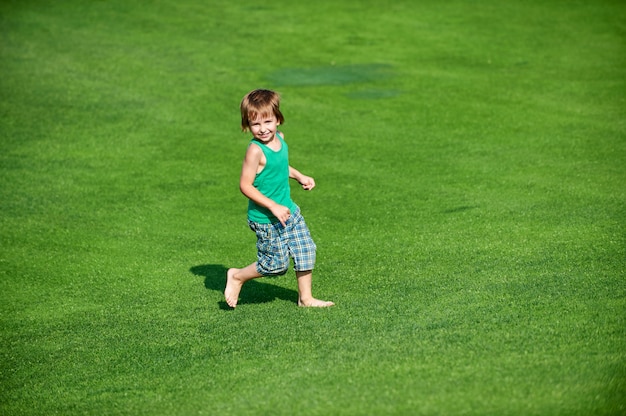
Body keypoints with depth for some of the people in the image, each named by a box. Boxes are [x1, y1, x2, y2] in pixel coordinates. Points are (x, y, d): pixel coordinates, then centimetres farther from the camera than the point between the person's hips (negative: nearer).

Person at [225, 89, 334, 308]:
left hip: (289, 211, 8)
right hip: (266, 219, -8)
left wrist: (300, 176, 11)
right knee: (276, 264, 1)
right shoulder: (255, 150, -24)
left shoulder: (280, 139, 2)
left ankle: (305, 297, 26)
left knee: (306, 252, 10)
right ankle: (237, 277, 24)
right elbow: (245, 185, -23)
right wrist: (273, 207, -24)